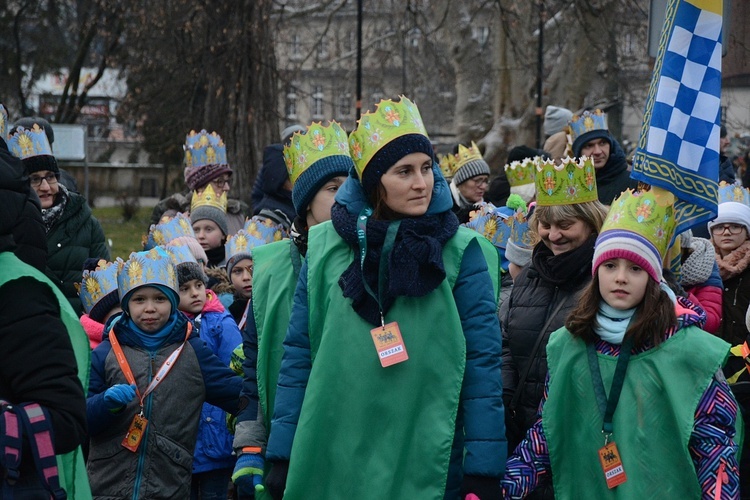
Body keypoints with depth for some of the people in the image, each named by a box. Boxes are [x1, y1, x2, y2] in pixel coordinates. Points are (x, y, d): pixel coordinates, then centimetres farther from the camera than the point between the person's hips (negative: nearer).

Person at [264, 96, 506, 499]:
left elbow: (482, 361, -5)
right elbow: (299, 355, 4)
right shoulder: (325, 248, 3)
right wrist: (282, 457, 1)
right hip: (331, 465, 1)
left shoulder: (460, 251, -2)